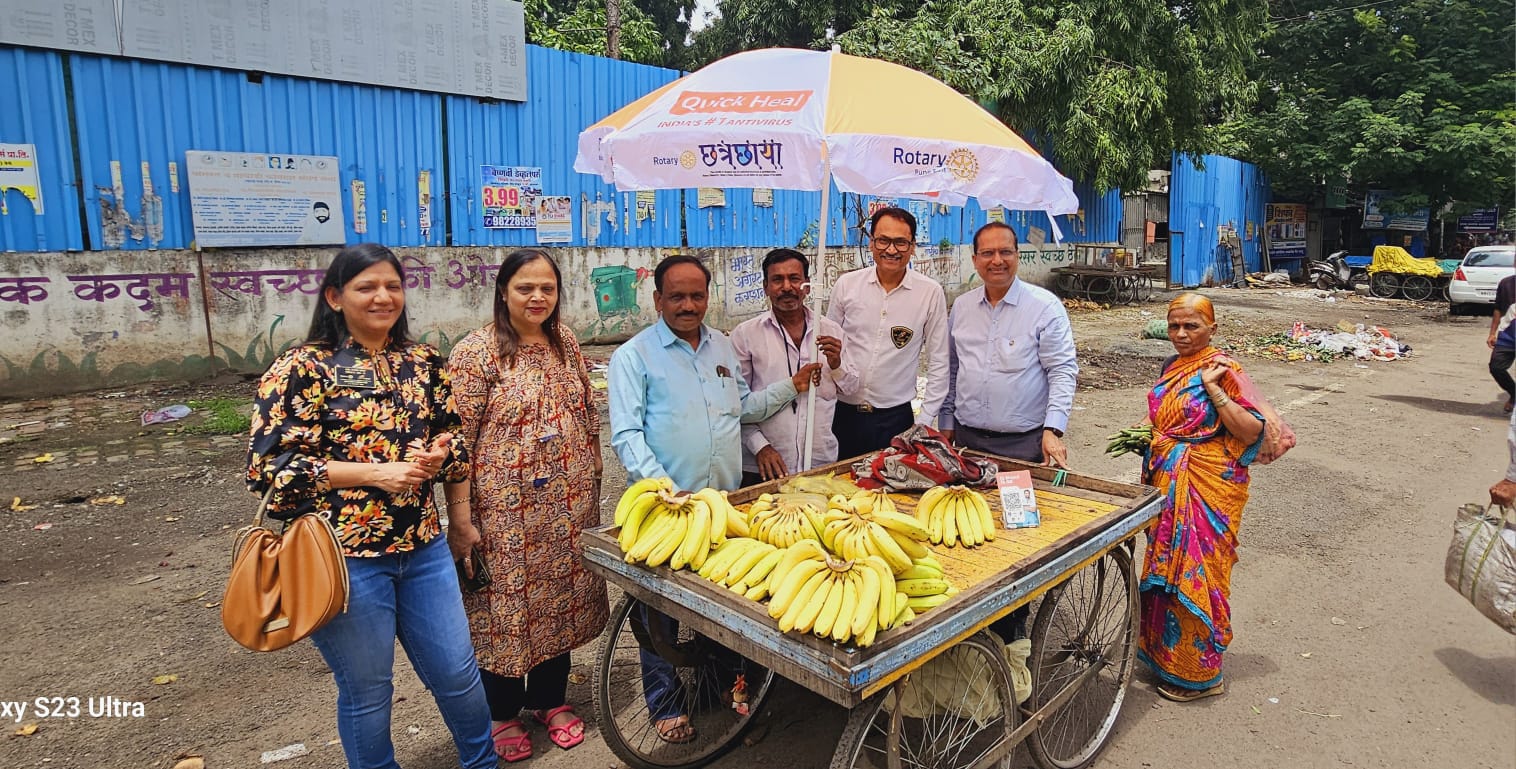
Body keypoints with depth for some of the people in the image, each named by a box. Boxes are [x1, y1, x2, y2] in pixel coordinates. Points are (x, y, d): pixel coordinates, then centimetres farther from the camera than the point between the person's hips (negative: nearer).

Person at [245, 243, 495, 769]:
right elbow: (271, 465, -13)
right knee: (367, 692, 13)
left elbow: (452, 434, 15)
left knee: (457, 673, 15)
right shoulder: (302, 369, -9)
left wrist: (437, 455, -9)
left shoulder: (423, 362, 6)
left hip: (423, 547, 5)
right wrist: (375, 472, -19)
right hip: (345, 555, -4)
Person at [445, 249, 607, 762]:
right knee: (506, 605, 8)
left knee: (561, 599, 15)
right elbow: (457, 441, -13)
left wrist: (592, 483, 12)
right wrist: (461, 519, -15)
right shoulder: (475, 353, -12)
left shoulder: (566, 343, 6)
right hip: (505, 511, -5)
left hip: (569, 508, 5)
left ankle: (550, 700, 37)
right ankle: (502, 713, 31)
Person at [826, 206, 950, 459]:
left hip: (895, 417, -1)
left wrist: (925, 421, -1)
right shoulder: (846, 285, 0)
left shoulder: (931, 292, -4)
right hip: (843, 413, 2)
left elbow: (938, 362, 2)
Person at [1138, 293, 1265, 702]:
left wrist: (1212, 387, -23)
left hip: (1207, 491, -8)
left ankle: (1200, 673, 14)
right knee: (1167, 569, 16)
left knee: (1194, 573, -1)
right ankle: (1165, 652, 32)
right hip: (1168, 487, 8)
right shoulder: (1172, 369, 10)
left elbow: (1252, 431, -20)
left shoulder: (1222, 369, -12)